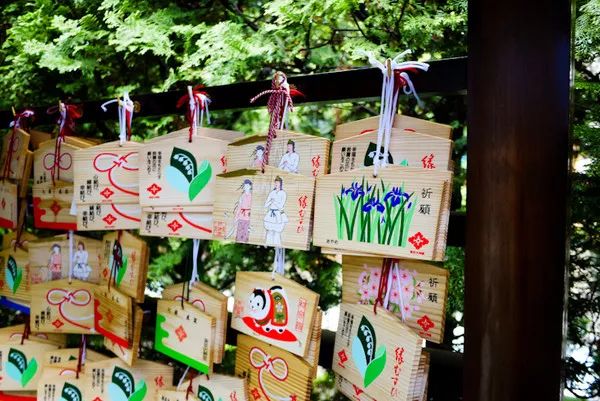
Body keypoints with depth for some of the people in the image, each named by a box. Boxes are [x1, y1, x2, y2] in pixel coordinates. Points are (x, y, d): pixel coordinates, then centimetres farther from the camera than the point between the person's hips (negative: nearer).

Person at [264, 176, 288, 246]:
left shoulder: (283, 194, -3)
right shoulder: (271, 193, 10)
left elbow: (281, 206, -12)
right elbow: (265, 205, 6)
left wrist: (273, 201, -8)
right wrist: (271, 201, -9)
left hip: (278, 216, -4)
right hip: (270, 215, 4)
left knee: (277, 234, -6)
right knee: (269, 233, 3)